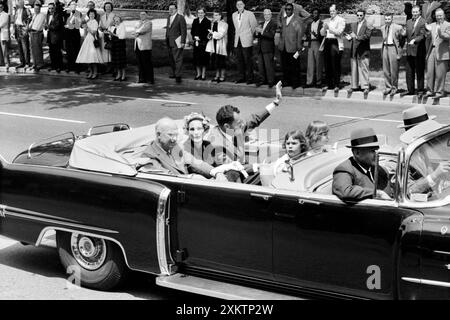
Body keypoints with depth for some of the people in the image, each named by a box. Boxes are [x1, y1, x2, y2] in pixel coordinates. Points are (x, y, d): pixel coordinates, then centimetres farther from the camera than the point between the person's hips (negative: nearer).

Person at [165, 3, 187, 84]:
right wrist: (166, 39, 16)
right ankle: (174, 73, 22)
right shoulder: (169, 17, 14)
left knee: (178, 59, -10)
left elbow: (183, 31, -10)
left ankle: (178, 76, -12)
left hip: (177, 42, -7)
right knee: (171, 59, 11)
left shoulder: (180, 18, -8)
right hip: (169, 42, 7)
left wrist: (182, 42, -15)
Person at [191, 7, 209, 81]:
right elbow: (192, 31, 13)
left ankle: (203, 75, 5)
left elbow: (207, 33, -7)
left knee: (203, 59, -3)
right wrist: (195, 37, -6)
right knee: (196, 58, 4)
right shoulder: (195, 21, 13)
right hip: (196, 42, 5)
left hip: (204, 42, -5)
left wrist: (199, 38, -14)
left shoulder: (208, 22, -3)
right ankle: (198, 74, 15)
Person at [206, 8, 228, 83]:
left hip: (221, 45, -6)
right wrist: (209, 35, 0)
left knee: (221, 62, -3)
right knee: (215, 61, 8)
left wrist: (212, 33, -11)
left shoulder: (224, 24, -10)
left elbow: (221, 34, -17)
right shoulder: (212, 23, 13)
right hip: (214, 44, 6)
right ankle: (217, 75, 18)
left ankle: (222, 76, 6)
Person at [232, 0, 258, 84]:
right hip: (237, 41, 5)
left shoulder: (249, 14, -3)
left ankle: (249, 78, -1)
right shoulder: (234, 15, 14)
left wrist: (251, 35, 8)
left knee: (248, 60, -5)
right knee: (240, 60, 6)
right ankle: (241, 77, 13)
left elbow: (254, 26, 2)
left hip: (246, 41, -5)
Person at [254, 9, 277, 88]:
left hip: (268, 49, -7)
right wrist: (257, 31, -10)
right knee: (260, 65, 8)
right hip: (260, 48, 7)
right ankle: (262, 80, 17)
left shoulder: (273, 24, -4)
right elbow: (255, 35, 13)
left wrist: (261, 31, -27)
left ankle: (271, 81, -1)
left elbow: (271, 35, -19)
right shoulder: (262, 24, 18)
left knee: (269, 65, -7)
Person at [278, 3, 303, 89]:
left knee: (294, 67, 1)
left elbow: (300, 36, -8)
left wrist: (299, 49, -11)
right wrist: (280, 44, 11)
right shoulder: (283, 20, 12)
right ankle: (286, 82, 19)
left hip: (293, 49, -6)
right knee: (285, 66, 10)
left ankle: (295, 84, 10)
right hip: (284, 48, 6)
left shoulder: (296, 22, -8)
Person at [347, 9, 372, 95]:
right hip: (353, 51, 6)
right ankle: (354, 85, 16)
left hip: (363, 51, -6)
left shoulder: (368, 26, -3)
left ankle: (365, 86, -2)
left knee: (364, 68, -6)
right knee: (354, 68, 8)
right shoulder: (353, 25, 16)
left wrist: (357, 37, -28)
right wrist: (350, 37, -5)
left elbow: (367, 36, -16)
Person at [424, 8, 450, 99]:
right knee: (430, 73, 5)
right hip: (432, 51, 5)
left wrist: (440, 33, -29)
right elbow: (429, 37, 14)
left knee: (440, 74, -4)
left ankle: (440, 92, 3)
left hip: (442, 53, -5)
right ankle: (430, 91, 14)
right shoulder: (432, 25, 17)